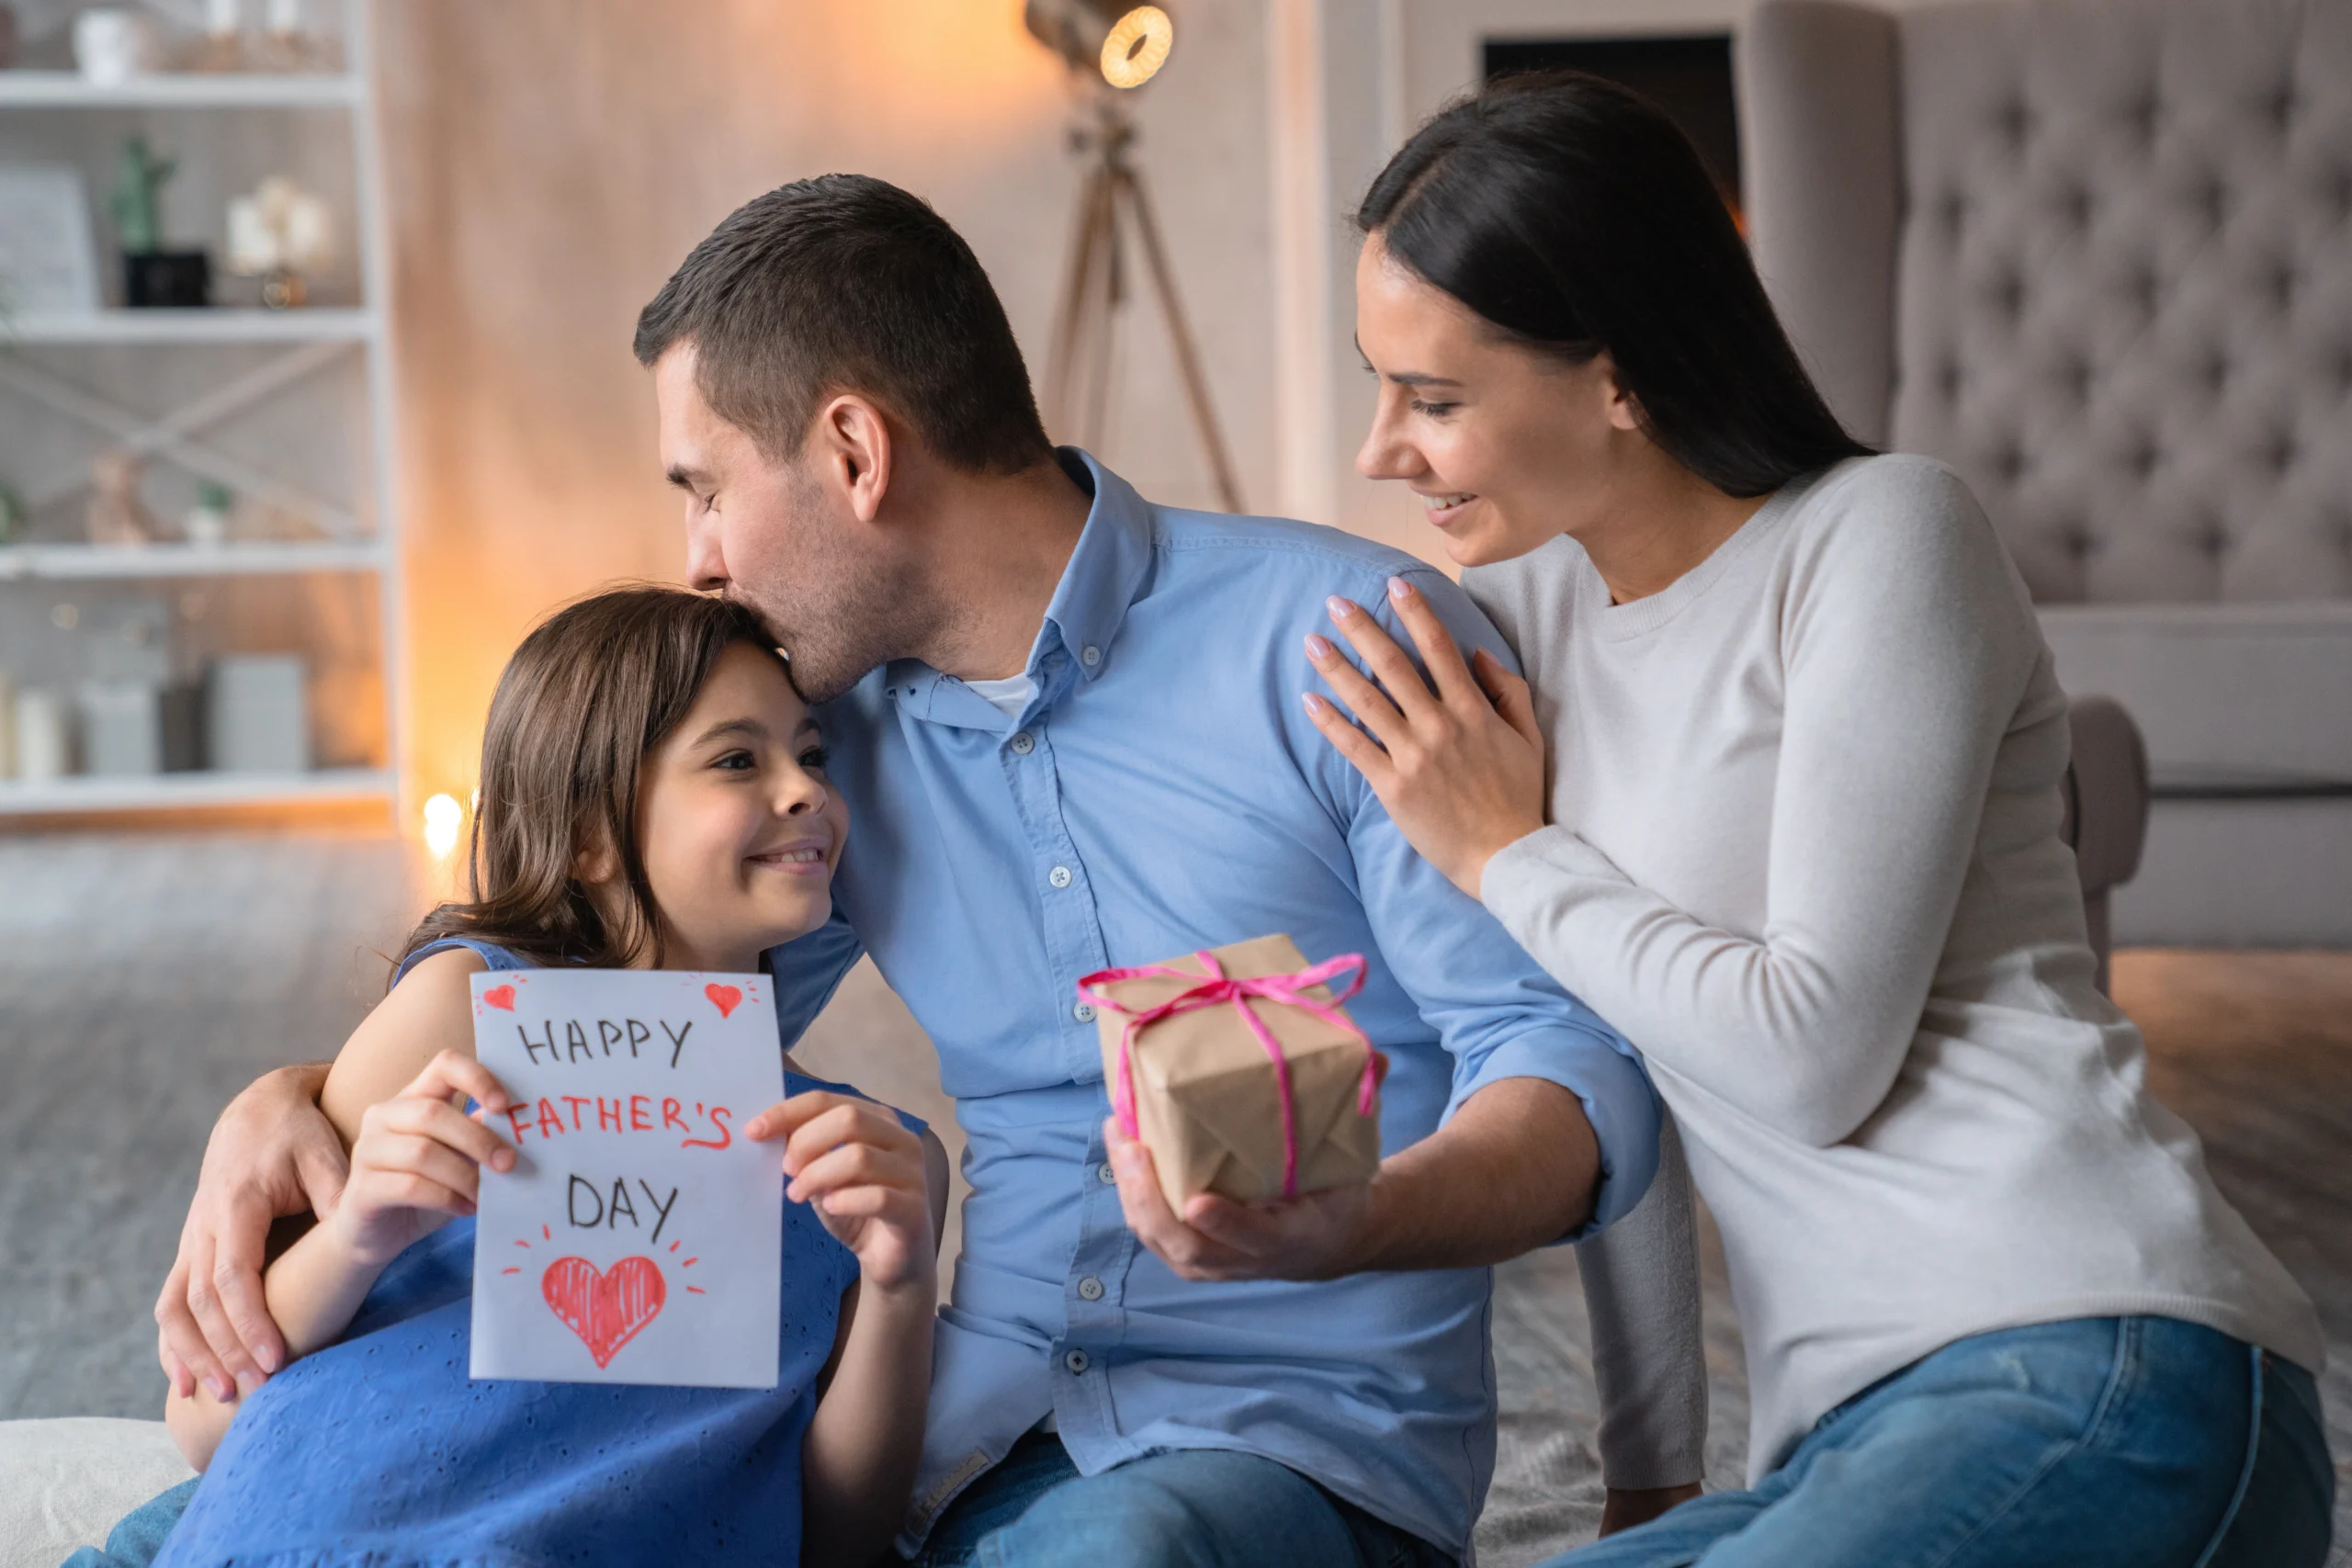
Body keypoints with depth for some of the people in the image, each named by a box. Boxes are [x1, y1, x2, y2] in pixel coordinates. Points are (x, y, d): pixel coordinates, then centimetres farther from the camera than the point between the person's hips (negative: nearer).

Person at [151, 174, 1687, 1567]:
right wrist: (302, 1100, -1)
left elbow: (1578, 1064, -9)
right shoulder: (840, 724, 12)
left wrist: (1342, 1225, -31)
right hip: (968, 1427, 5)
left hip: (1300, 1420, -4)